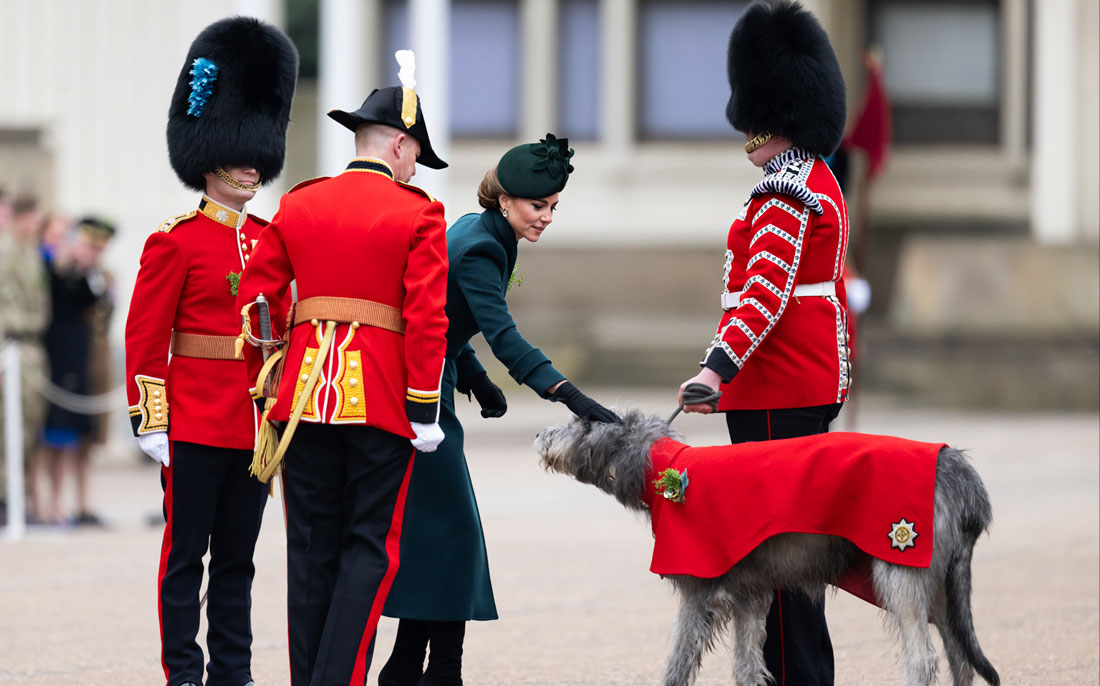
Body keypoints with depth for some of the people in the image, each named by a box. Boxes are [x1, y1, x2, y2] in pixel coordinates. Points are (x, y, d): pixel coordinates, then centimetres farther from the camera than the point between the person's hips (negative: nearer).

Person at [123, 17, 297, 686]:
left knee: (238, 557, 10)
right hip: (195, 425, -5)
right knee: (186, 555, 0)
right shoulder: (176, 241, -6)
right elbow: (145, 339, -7)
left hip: (257, 425, 5)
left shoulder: (271, 240, 11)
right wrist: (151, 423, -11)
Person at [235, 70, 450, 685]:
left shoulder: (298, 206, 9)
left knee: (312, 548, 9)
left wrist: (272, 385, 20)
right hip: (382, 398, -4)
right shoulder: (418, 214, -4)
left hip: (306, 396, 4)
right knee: (370, 547, 1)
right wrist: (424, 409, -7)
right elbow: (427, 318, -11)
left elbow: (255, 300, 11)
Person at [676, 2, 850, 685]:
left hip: (775, 395, -10)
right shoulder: (822, 182, 16)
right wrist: (838, 368, 29)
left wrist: (716, 368, -31)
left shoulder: (785, 194, -16)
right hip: (815, 384, 10)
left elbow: (766, 294, -24)